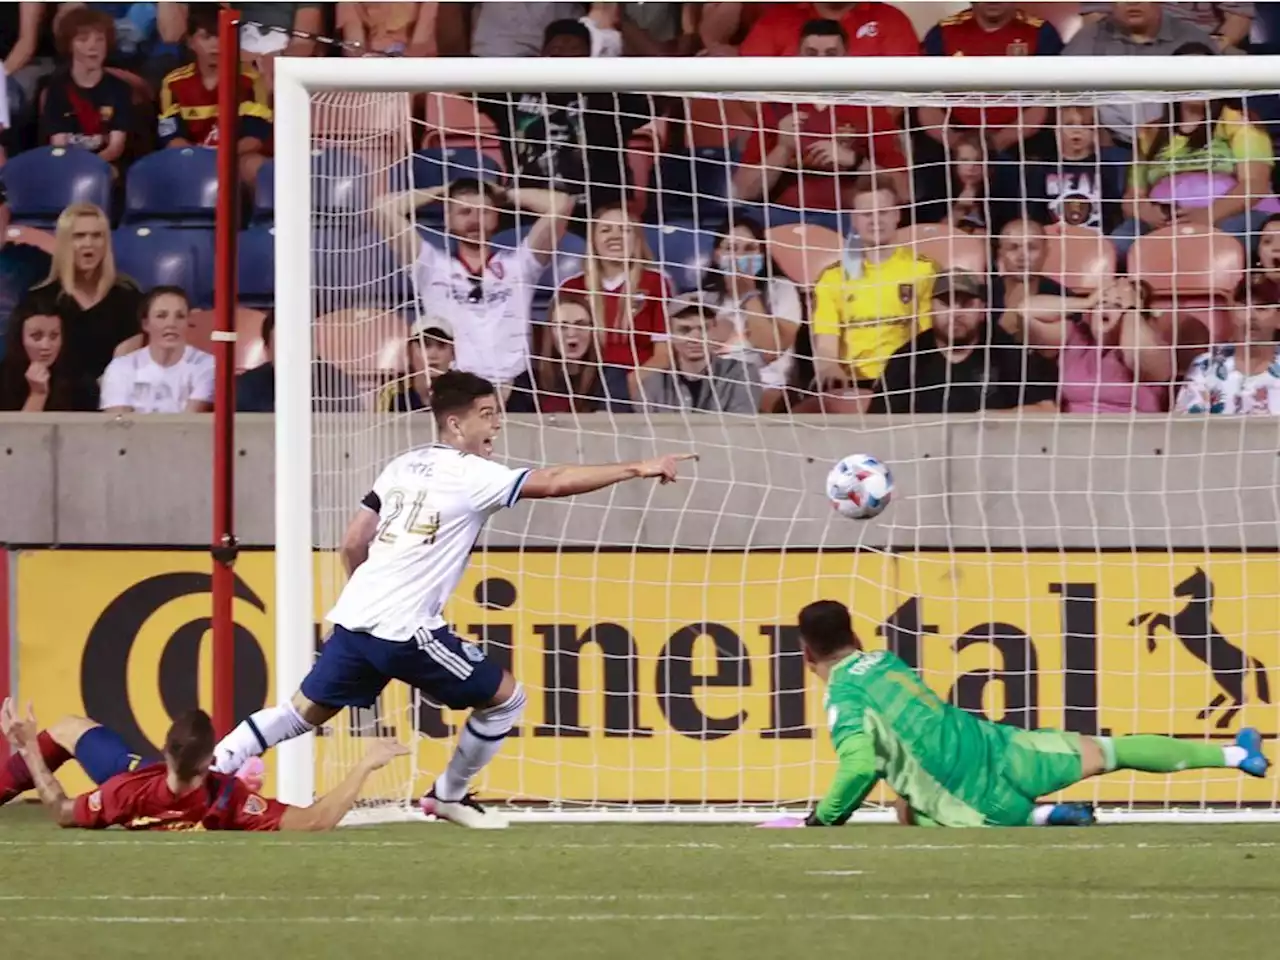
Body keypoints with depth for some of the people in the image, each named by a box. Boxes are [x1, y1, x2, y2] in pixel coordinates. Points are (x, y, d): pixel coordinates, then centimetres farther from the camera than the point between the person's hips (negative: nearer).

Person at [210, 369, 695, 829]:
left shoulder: (402, 466, 15)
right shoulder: (471, 475, -8)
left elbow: (353, 544, 18)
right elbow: (553, 482, -15)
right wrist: (636, 469, -13)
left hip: (355, 617, 8)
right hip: (405, 631, -8)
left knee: (304, 712, 15)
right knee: (505, 697, 6)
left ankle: (211, 770, 3)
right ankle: (448, 796, 19)